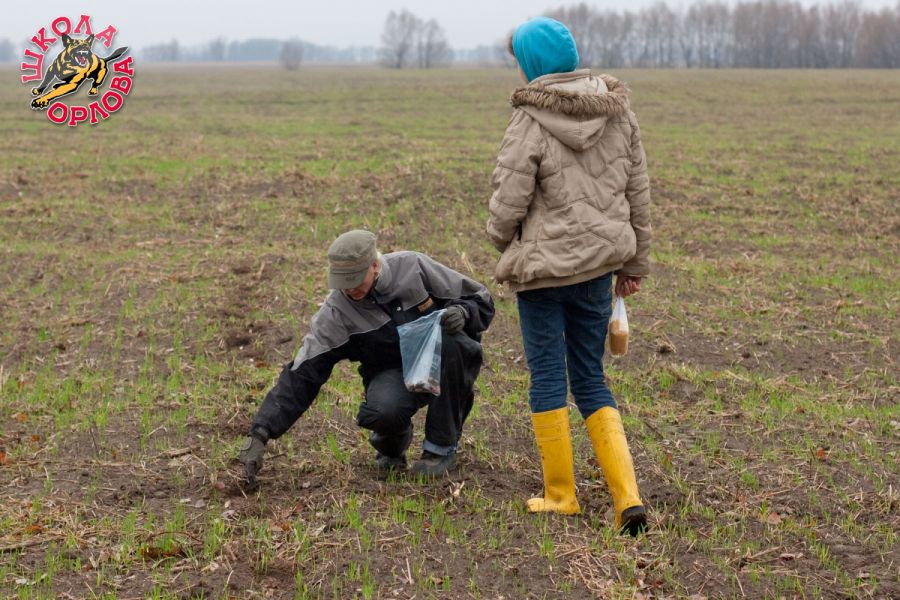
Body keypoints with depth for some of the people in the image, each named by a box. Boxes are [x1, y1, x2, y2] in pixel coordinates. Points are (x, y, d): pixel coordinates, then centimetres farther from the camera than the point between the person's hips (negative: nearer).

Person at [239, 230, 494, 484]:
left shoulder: (413, 267, -13)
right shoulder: (335, 313, -13)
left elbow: (481, 300, -2)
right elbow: (301, 375, -16)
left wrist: (462, 312, -27)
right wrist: (260, 433, -24)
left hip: (442, 365, 1)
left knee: (448, 339, -34)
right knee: (382, 411, -37)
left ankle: (441, 447, -17)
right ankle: (393, 442, 5)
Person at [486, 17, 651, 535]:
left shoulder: (530, 123, -16)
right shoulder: (619, 113, 2)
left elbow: (508, 202, -13)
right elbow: (638, 194, 8)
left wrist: (505, 242, 9)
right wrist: (634, 262, 18)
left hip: (542, 264, -5)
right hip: (598, 263, 6)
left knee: (547, 376, 9)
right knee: (591, 380, 14)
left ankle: (560, 495, 19)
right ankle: (628, 496, 3)